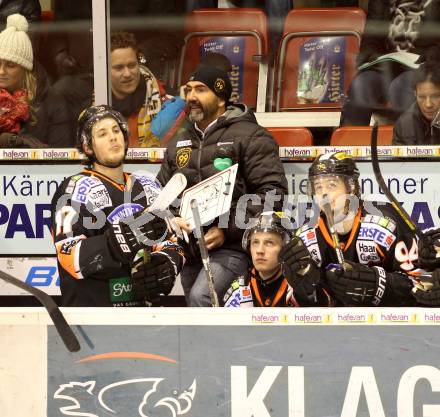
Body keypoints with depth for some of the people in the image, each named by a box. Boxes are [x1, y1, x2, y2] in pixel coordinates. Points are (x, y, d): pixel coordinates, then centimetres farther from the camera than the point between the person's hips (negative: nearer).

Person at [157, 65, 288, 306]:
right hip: (190, 248, 7)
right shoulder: (178, 144, 17)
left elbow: (273, 192, -11)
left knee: (201, 297, -28)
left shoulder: (250, 137, -4)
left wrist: (228, 230, -17)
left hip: (231, 248, -7)